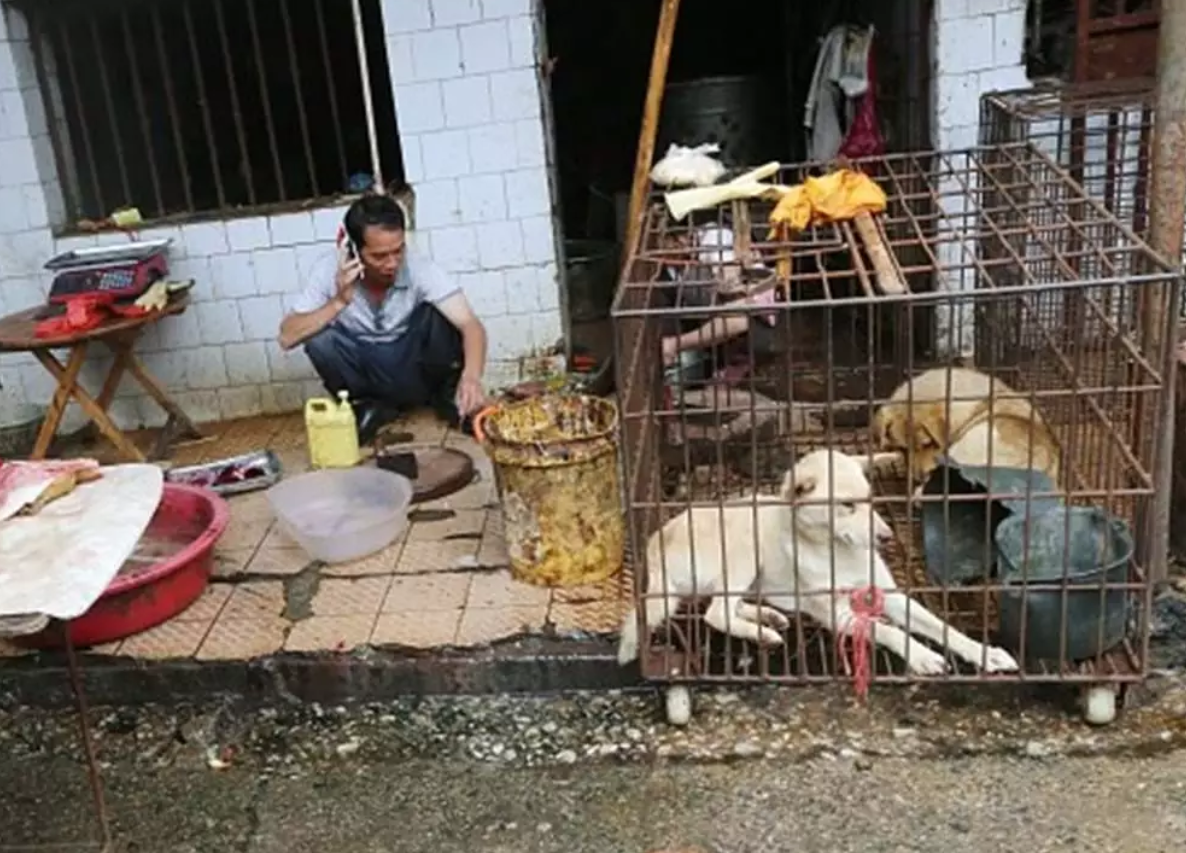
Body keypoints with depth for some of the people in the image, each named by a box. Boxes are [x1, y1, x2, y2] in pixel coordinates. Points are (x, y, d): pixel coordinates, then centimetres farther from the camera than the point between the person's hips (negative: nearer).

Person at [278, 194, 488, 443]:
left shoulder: (418, 268, -22)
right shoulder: (328, 272, -18)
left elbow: (471, 325, -31)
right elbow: (287, 338, -22)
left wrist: (471, 376, -51)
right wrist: (339, 302, -34)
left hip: (413, 370, -1)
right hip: (365, 374, 1)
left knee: (438, 316, -28)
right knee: (319, 339, -27)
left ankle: (447, 394, -2)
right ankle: (369, 407, -2)